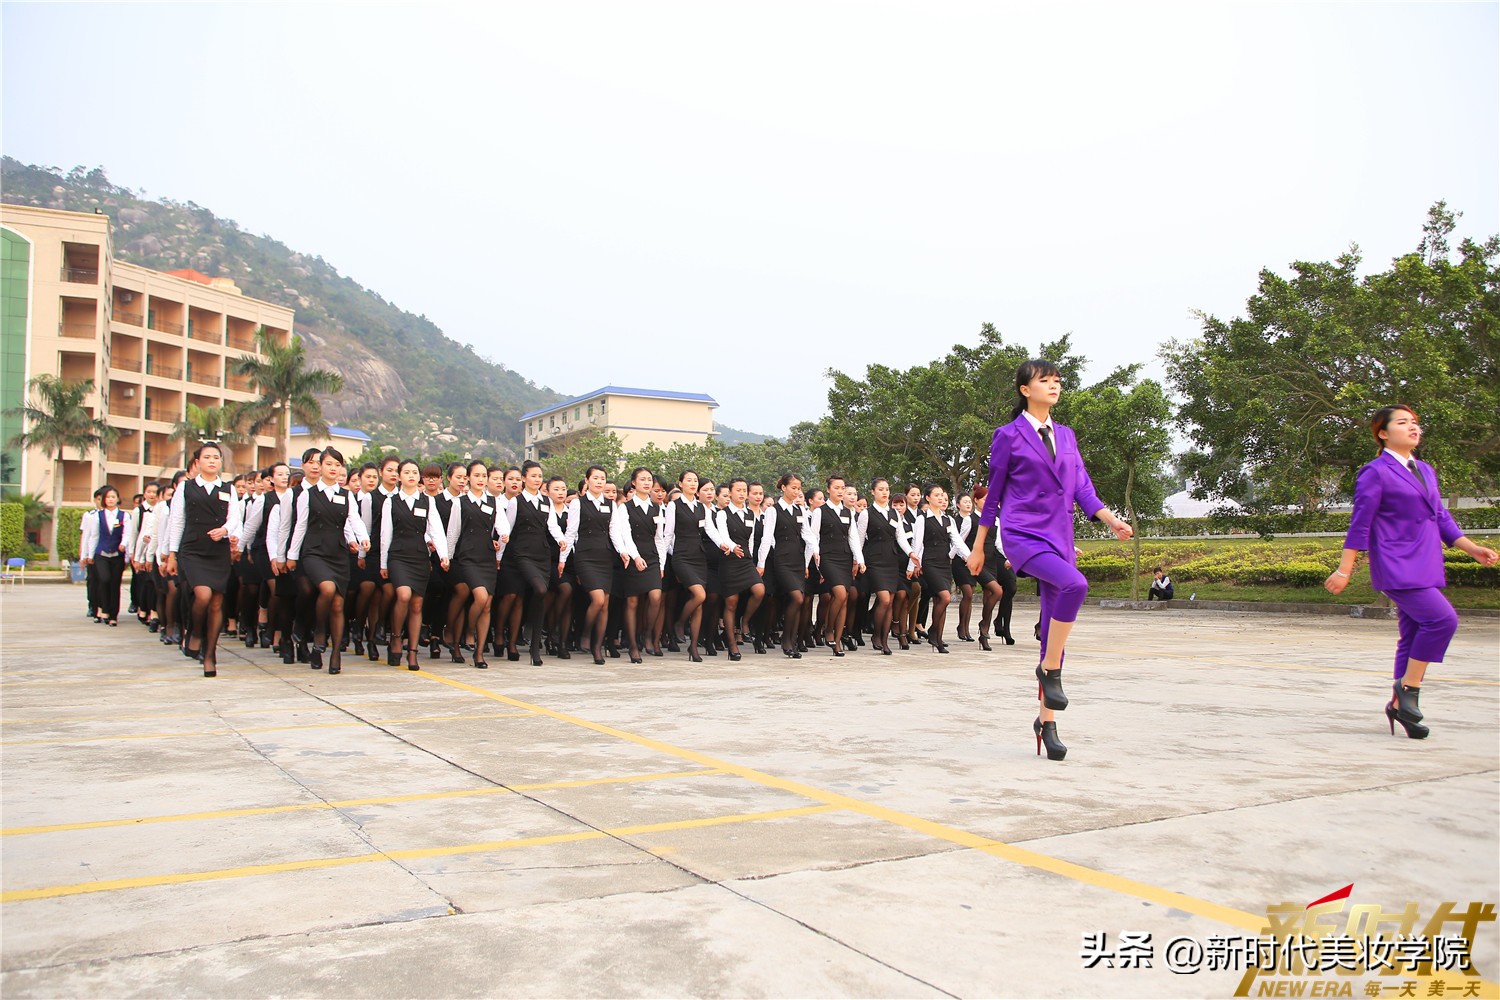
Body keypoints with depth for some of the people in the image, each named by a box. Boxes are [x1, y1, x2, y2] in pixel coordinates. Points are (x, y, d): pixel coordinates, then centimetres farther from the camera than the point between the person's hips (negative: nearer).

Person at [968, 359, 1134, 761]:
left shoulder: (1066, 436, 16)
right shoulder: (1009, 436, 0)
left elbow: (1082, 488, 11)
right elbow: (994, 494, 3)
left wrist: (1112, 520, -7)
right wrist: (978, 547, 7)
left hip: (1060, 538, 6)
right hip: (1023, 535, -6)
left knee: (1053, 633, 5)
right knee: (1075, 584, -33)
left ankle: (1047, 720, 13)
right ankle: (1049, 669, -15)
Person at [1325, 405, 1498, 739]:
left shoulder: (1426, 471, 18)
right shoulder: (1376, 472, -6)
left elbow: (1442, 518, 21)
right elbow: (1360, 524, -8)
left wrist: (1473, 549, 9)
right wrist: (1344, 571, -9)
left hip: (1426, 568, 8)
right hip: (1397, 568, -8)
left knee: (1413, 635, 8)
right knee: (1442, 618, -20)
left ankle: (1398, 704, 16)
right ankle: (1408, 686, -7)